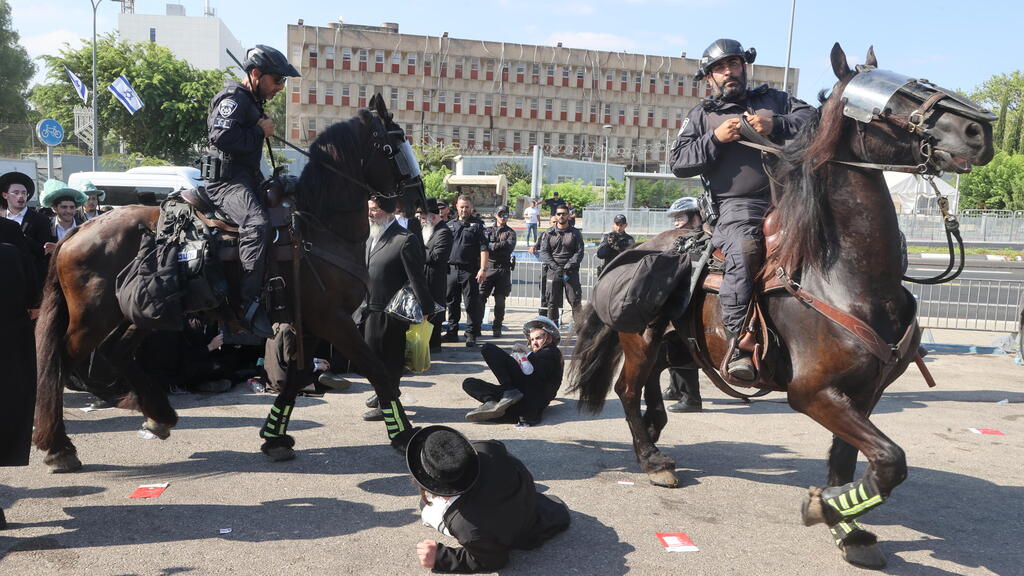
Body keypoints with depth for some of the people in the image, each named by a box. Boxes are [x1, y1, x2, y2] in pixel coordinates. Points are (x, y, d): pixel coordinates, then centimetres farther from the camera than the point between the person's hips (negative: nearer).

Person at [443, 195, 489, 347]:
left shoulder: (477, 225, 1)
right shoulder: (450, 225, 14)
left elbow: (484, 249, -5)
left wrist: (483, 268, -14)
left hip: (469, 270, -4)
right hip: (451, 270, 5)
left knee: (471, 304, -2)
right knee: (452, 303, 11)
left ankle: (471, 334, 5)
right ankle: (452, 332, 21)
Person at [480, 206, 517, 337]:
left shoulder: (510, 232, 11)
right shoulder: (488, 231, 15)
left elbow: (510, 247, -8)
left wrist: (492, 246, -10)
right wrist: (500, 246, -11)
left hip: (503, 269, 0)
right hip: (488, 266, 0)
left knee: (500, 301, 1)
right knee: (480, 298, -9)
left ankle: (497, 328, 12)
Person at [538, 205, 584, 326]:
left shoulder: (575, 233, 8)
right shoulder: (549, 233, 11)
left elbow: (579, 252, 1)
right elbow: (544, 252, 4)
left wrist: (568, 266, -12)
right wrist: (555, 266, -11)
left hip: (571, 271, -1)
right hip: (553, 272, 1)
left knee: (575, 300, -6)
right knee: (552, 302, 3)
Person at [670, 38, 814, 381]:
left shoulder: (771, 99, 24)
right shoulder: (701, 116, 19)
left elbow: (811, 118, 10)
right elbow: (679, 163, 8)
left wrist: (776, 125, -9)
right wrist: (715, 140, -7)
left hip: (785, 196, 4)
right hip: (737, 206, -3)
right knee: (743, 251, -32)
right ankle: (738, 345, -31)